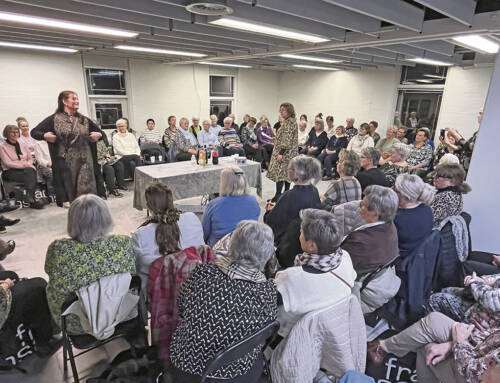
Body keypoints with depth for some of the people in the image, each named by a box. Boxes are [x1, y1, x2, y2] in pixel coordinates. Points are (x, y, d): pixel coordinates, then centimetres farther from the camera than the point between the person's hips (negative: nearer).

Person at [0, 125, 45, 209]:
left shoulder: (22, 144, 18)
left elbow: (30, 158, 18)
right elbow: (7, 163, -8)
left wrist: (28, 164, -6)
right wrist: (23, 165, -20)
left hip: (26, 170, 4)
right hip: (10, 172, -4)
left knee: (31, 171, -33)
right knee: (30, 176, -34)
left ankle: (29, 196, -43)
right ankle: (32, 200, -45)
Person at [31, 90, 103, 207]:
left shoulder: (84, 120, 12)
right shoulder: (54, 119, 4)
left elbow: (100, 132, 22)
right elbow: (34, 132, 6)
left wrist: (98, 135, 0)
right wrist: (45, 136, -14)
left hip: (85, 162, 2)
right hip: (66, 163, -2)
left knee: (87, 192, -1)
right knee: (70, 192, 3)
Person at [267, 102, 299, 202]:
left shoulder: (289, 122, -15)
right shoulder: (288, 121, 17)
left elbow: (287, 139, -22)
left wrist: (281, 153, -25)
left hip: (285, 152, -10)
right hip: (289, 153, 10)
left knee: (280, 171, -12)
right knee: (287, 173, 11)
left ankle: (278, 196, -13)